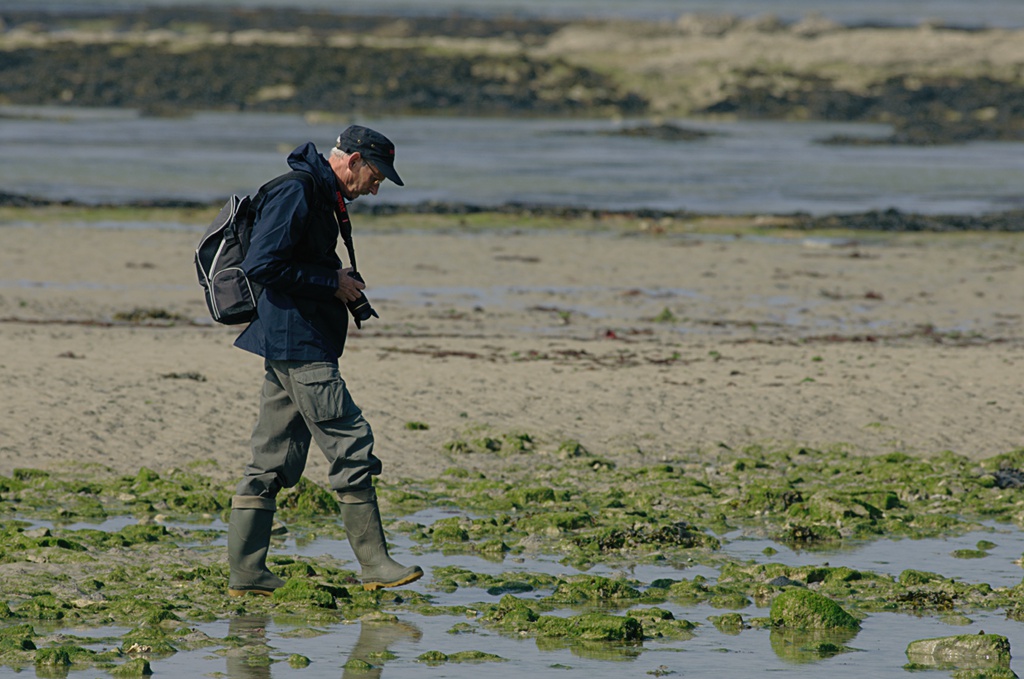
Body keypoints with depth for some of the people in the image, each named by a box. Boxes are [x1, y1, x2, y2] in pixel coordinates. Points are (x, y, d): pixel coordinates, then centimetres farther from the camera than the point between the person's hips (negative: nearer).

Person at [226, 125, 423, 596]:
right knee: (351, 446, -8)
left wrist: (338, 281, 10)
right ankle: (375, 565, -4)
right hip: (299, 345, -11)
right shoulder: (296, 192, -14)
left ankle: (246, 573, 9)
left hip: (288, 345, 11)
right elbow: (260, 265, -22)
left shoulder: (321, 195, 19)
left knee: (272, 460, 9)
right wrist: (331, 282, -15)